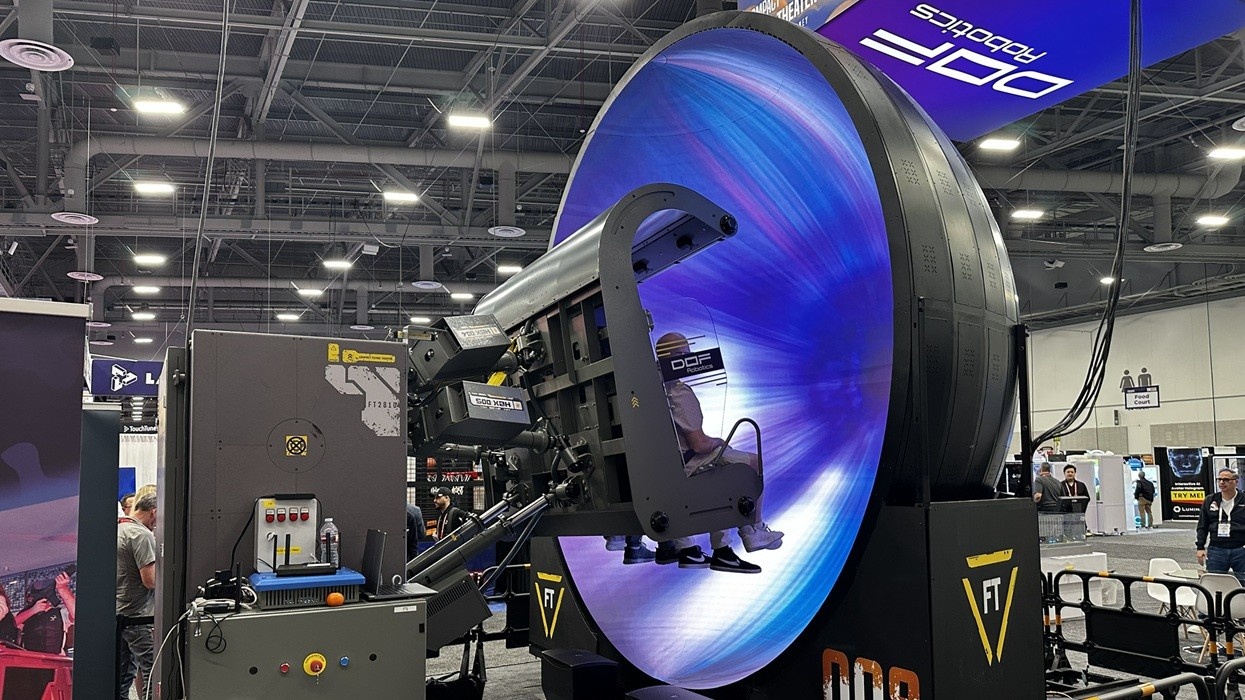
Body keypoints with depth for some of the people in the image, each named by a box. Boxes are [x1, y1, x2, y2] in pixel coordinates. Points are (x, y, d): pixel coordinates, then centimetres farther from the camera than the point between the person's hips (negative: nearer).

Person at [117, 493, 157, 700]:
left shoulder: (116, 529, 11)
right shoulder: (142, 535, -16)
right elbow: (150, 580, -21)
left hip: (117, 614, 9)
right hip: (138, 616, -9)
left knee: (122, 675, 14)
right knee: (151, 673, -4)